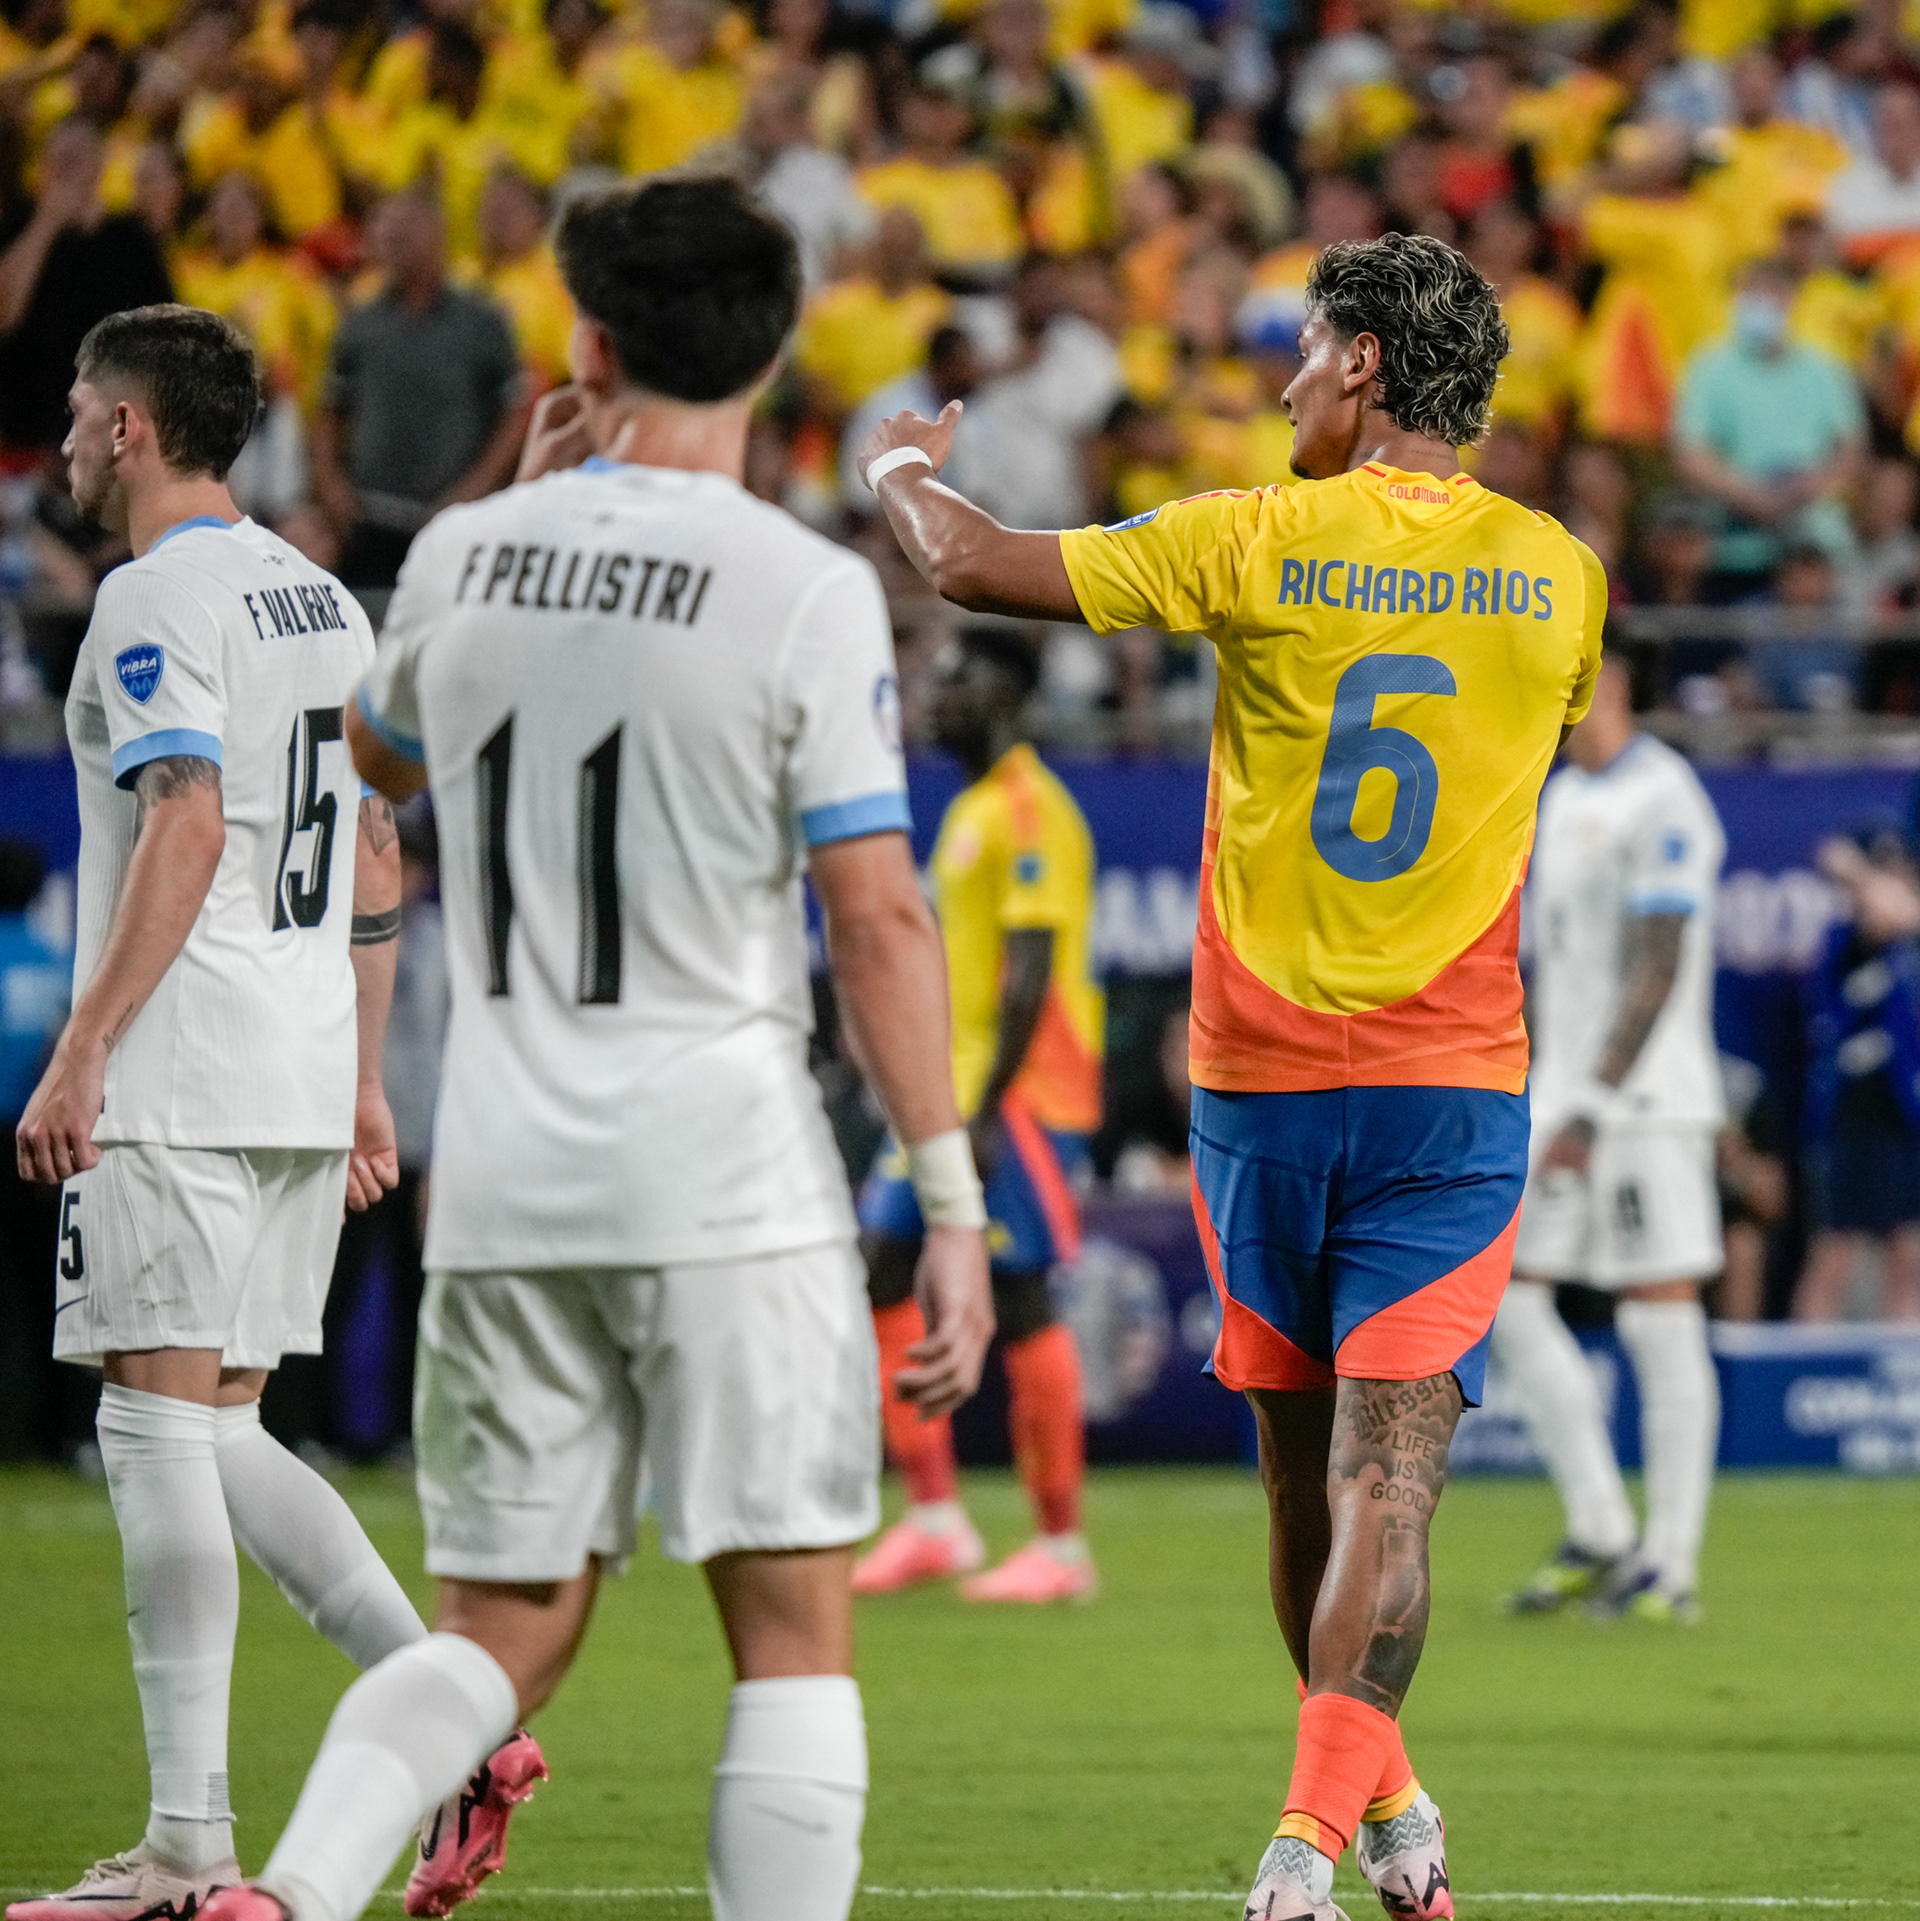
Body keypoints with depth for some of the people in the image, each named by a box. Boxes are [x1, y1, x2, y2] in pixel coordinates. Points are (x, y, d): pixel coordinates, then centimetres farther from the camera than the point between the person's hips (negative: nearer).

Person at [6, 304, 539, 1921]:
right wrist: (363, 1080, 22)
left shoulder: (157, 599, -9)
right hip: (306, 1082, 9)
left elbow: (188, 828, -20)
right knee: (219, 1437, 14)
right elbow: (376, 860, 19)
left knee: (162, 1428, -7)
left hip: (175, 1080, -9)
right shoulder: (323, 600, 18)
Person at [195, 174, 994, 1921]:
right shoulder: (806, 589, -8)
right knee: (793, 1632, 1)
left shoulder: (463, 555, 5)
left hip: (500, 1176, 4)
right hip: (729, 1175, -4)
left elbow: (377, 756, 28)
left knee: (503, 1631, 11)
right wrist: (953, 1201, -6)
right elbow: (877, 916, -10)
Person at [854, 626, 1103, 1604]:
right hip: (951, 1087, 10)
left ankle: (1061, 1544, 0)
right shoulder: (971, 810, 18)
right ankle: (932, 1520, 7)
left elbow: (1030, 972, -19)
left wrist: (985, 1111, -22)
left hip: (1017, 1095, -10)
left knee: (1017, 1302, -7)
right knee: (883, 1278, 4)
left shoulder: (1031, 810, -13)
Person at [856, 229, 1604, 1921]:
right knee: (1384, 1481, -8)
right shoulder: (1555, 572, 2)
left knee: (1303, 1471, 15)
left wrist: (899, 470, 18)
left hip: (1258, 1082, 0)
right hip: (1452, 1086, 0)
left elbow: (973, 567, -4)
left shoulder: (1257, 544, -6)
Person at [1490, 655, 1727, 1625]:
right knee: (1505, 1299, 5)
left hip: (1646, 1099, -9)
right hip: (1562, 1094, 9)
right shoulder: (1563, 798, 16)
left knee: (1660, 1320, -6)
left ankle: (1670, 1565, -3)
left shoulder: (1661, 805, -13)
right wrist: (1544, 1096, 21)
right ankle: (1597, 1534, 10)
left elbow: (1659, 974, -19)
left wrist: (1594, 1110, -23)